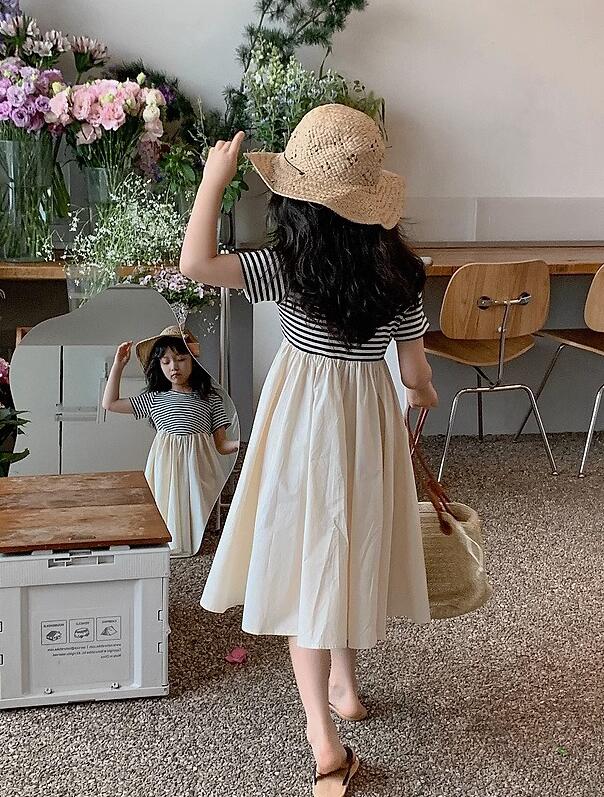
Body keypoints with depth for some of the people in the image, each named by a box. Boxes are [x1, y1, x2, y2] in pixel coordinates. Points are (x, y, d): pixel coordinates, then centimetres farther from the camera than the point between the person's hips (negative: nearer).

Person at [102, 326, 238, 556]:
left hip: (198, 466, -1)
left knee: (198, 511, -6)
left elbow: (221, 444, 8)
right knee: (169, 513, -6)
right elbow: (110, 403, 17)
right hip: (166, 466, 1)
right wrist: (118, 365, 14)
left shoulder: (210, 398, 10)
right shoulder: (154, 399, 13)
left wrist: (240, 444, -14)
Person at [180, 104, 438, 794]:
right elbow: (414, 370, -1)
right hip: (370, 419, 4)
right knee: (351, 551, 22)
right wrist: (423, 394, 23)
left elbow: (195, 263, -23)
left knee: (307, 562, 4)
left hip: (306, 421, -4)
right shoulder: (399, 270, -6)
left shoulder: (288, 266, -17)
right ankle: (344, 685, 39)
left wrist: (214, 180, -14)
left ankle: (325, 742, 5)